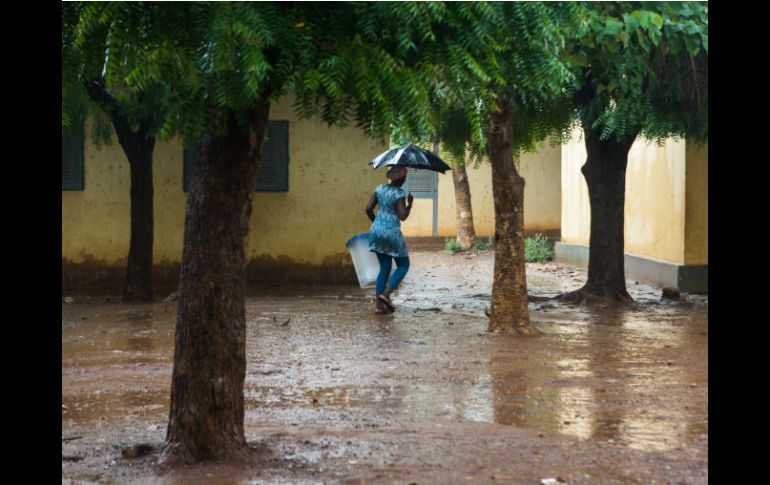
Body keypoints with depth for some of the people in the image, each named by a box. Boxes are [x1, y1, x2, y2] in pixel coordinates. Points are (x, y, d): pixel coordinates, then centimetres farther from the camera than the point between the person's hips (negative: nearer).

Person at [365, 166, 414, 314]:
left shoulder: (380, 188, 7)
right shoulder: (399, 193, -12)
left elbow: (368, 208, 6)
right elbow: (403, 216, -16)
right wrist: (410, 203, -1)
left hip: (376, 230, 6)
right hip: (392, 232, -6)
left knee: (384, 267, 14)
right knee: (403, 265, 10)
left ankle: (379, 304, 7)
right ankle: (386, 294, -8)